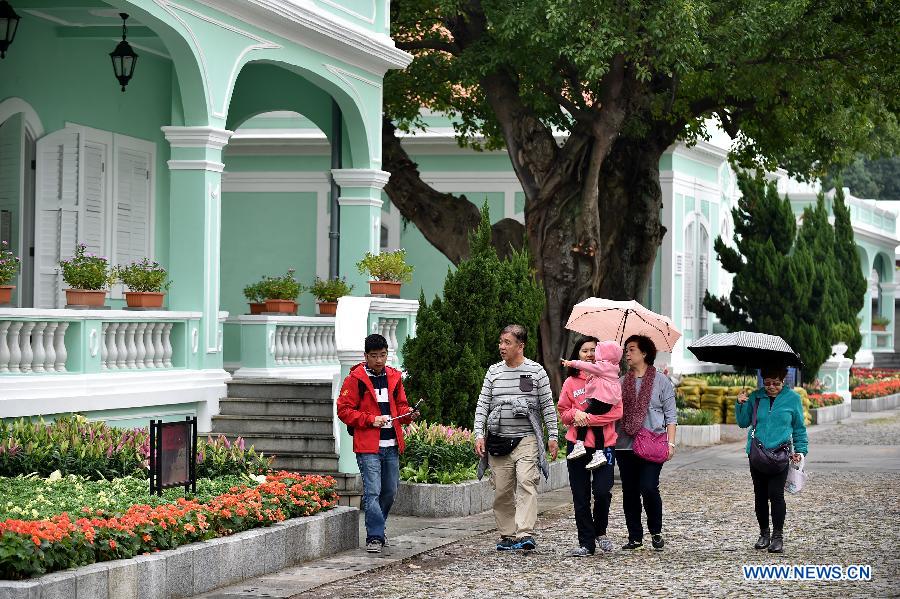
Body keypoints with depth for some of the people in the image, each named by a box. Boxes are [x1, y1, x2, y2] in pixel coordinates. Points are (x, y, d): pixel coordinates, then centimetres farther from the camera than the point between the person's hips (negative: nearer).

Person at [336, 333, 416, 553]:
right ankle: (375, 537, -10)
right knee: (372, 492, -11)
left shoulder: (394, 377, 12)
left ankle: (376, 530, 27)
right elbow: (344, 410, -6)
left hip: (391, 446, 6)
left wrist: (408, 414, 0)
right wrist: (371, 419, -15)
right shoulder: (355, 379, -4)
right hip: (368, 446, -6)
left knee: (390, 492, 12)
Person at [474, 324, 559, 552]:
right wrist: (479, 435, 0)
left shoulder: (536, 371, 3)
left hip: (526, 439, -3)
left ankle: (525, 533, -22)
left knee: (526, 484, -17)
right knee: (502, 490, 3)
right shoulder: (494, 372, 11)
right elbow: (482, 405, 10)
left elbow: (548, 406, 5)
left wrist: (553, 436, 0)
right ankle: (507, 535, 12)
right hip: (498, 441, 3)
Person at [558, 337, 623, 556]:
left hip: (604, 443, -2)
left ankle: (600, 532, 14)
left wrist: (589, 419, -12)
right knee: (581, 496, 2)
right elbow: (563, 411, 12)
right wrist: (575, 414, -10)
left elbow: (617, 411, -5)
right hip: (577, 444, 2)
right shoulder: (571, 382, 10)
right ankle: (586, 543, 9)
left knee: (603, 491, -13)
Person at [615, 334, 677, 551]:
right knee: (629, 491, 4)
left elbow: (670, 415, 3)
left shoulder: (661, 381, 4)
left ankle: (656, 532, 4)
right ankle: (635, 537, 11)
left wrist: (670, 443, -6)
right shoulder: (622, 382, 14)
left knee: (648, 488, -15)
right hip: (625, 445, 4)